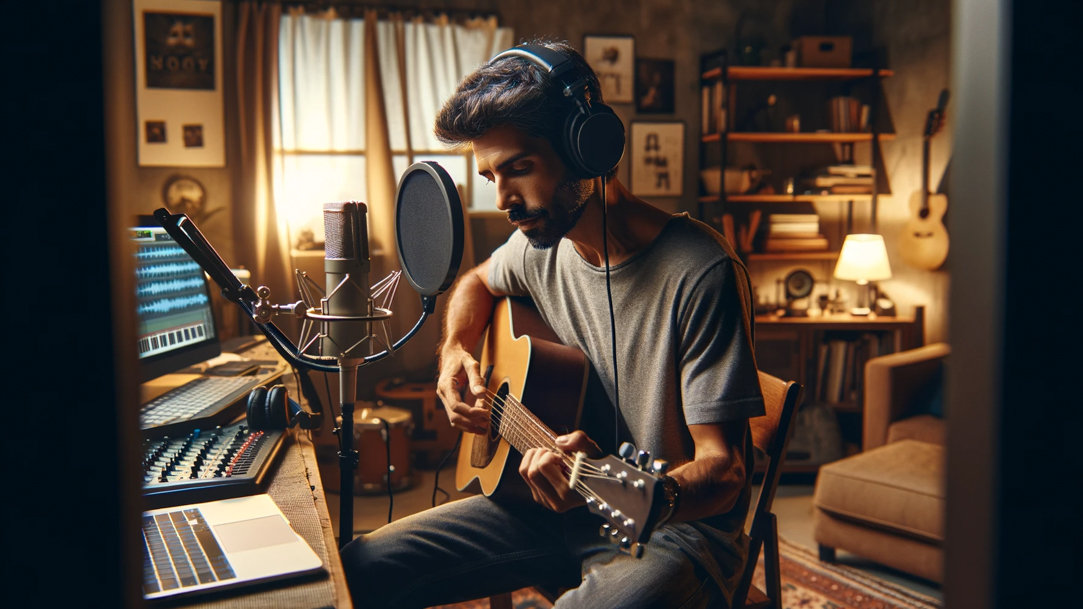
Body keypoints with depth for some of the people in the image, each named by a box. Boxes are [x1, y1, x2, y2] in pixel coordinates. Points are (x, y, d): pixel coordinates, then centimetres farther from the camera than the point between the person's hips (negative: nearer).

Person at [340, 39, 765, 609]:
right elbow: (478, 281, 24)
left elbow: (723, 472, -21)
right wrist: (454, 352, 4)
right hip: (556, 501, 6)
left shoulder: (700, 273, -23)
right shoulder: (542, 243, 0)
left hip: (675, 524, -5)